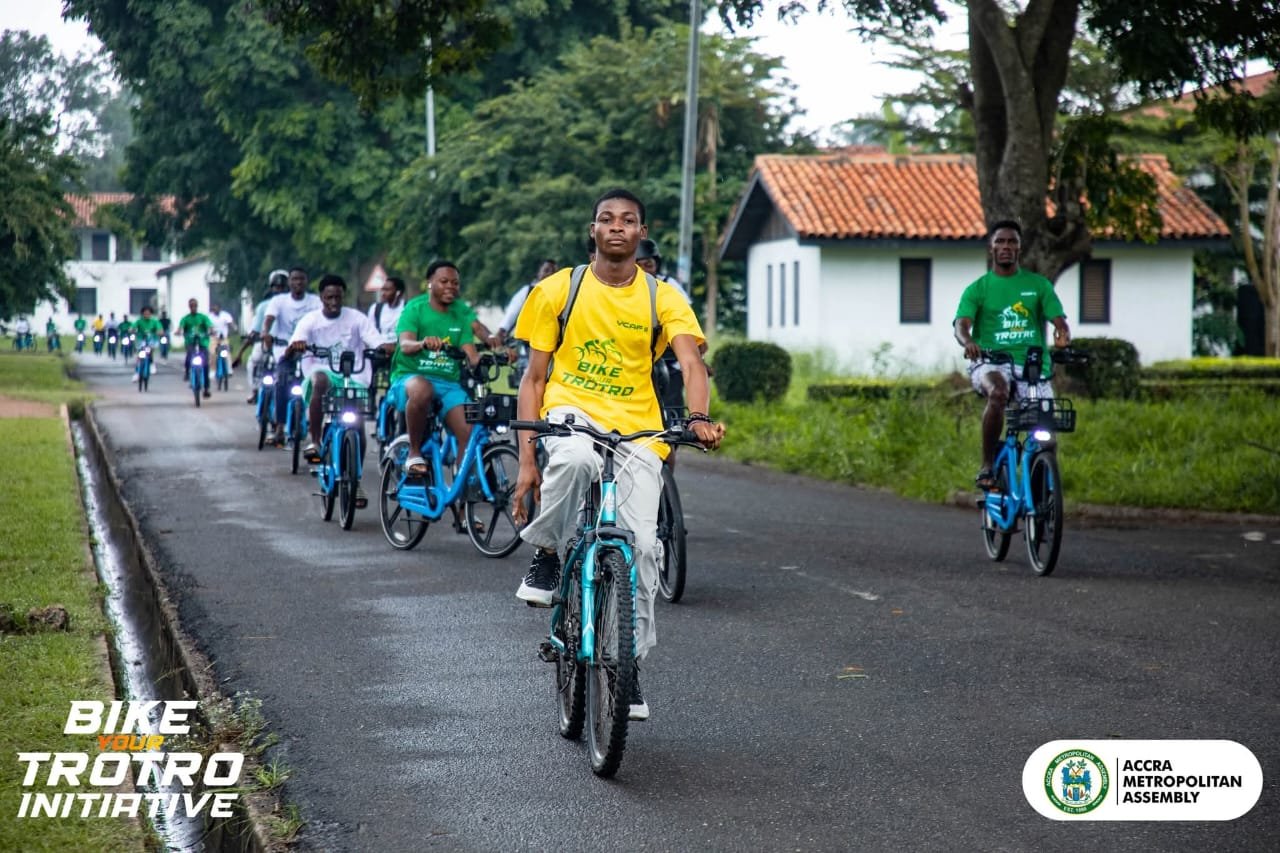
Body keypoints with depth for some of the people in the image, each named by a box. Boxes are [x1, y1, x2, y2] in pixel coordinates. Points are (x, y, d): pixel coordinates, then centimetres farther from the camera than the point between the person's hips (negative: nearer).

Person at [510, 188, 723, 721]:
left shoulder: (662, 298, 5)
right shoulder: (558, 290, 4)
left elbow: (691, 363, -9)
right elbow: (534, 378, 4)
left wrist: (699, 417, -32)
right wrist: (526, 461, -4)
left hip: (636, 426, 2)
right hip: (572, 410, -1)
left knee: (641, 546, -9)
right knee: (574, 458, -39)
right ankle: (546, 555, -12)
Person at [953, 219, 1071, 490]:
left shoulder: (1038, 285, 13)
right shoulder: (977, 289, 8)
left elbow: (1058, 319, 1)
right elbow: (961, 324, -7)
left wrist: (1063, 336, -24)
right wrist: (967, 342, -32)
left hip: (1031, 364, 2)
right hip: (990, 363, -2)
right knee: (998, 394, -36)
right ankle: (987, 466, -26)